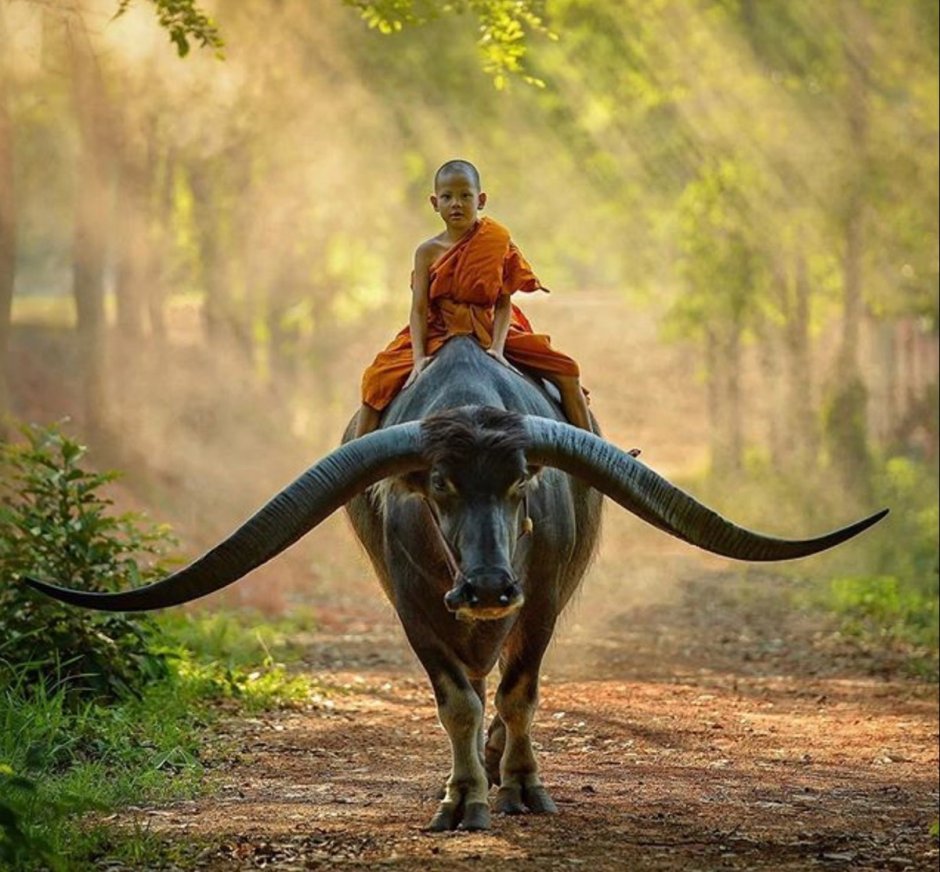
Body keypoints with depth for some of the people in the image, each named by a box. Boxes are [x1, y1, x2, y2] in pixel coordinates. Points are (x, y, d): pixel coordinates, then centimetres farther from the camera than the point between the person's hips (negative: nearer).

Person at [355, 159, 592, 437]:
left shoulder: (498, 244, -5)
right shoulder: (428, 252, -5)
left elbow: (504, 302, -9)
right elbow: (419, 309, -9)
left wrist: (497, 348, -22)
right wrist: (420, 357, -22)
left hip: (492, 332, 0)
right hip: (438, 335, 0)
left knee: (565, 372, -9)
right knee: (379, 379, -19)